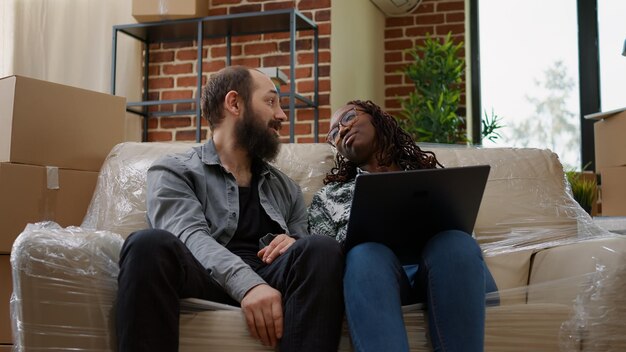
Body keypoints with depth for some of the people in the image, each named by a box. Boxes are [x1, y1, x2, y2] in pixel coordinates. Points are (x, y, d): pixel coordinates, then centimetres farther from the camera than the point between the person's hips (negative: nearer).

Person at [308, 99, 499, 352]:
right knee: (367, 253, -36)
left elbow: (458, 230, 17)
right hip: (373, 275, -1)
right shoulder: (329, 195, 25)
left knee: (455, 242, -33)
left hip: (436, 273, 1)